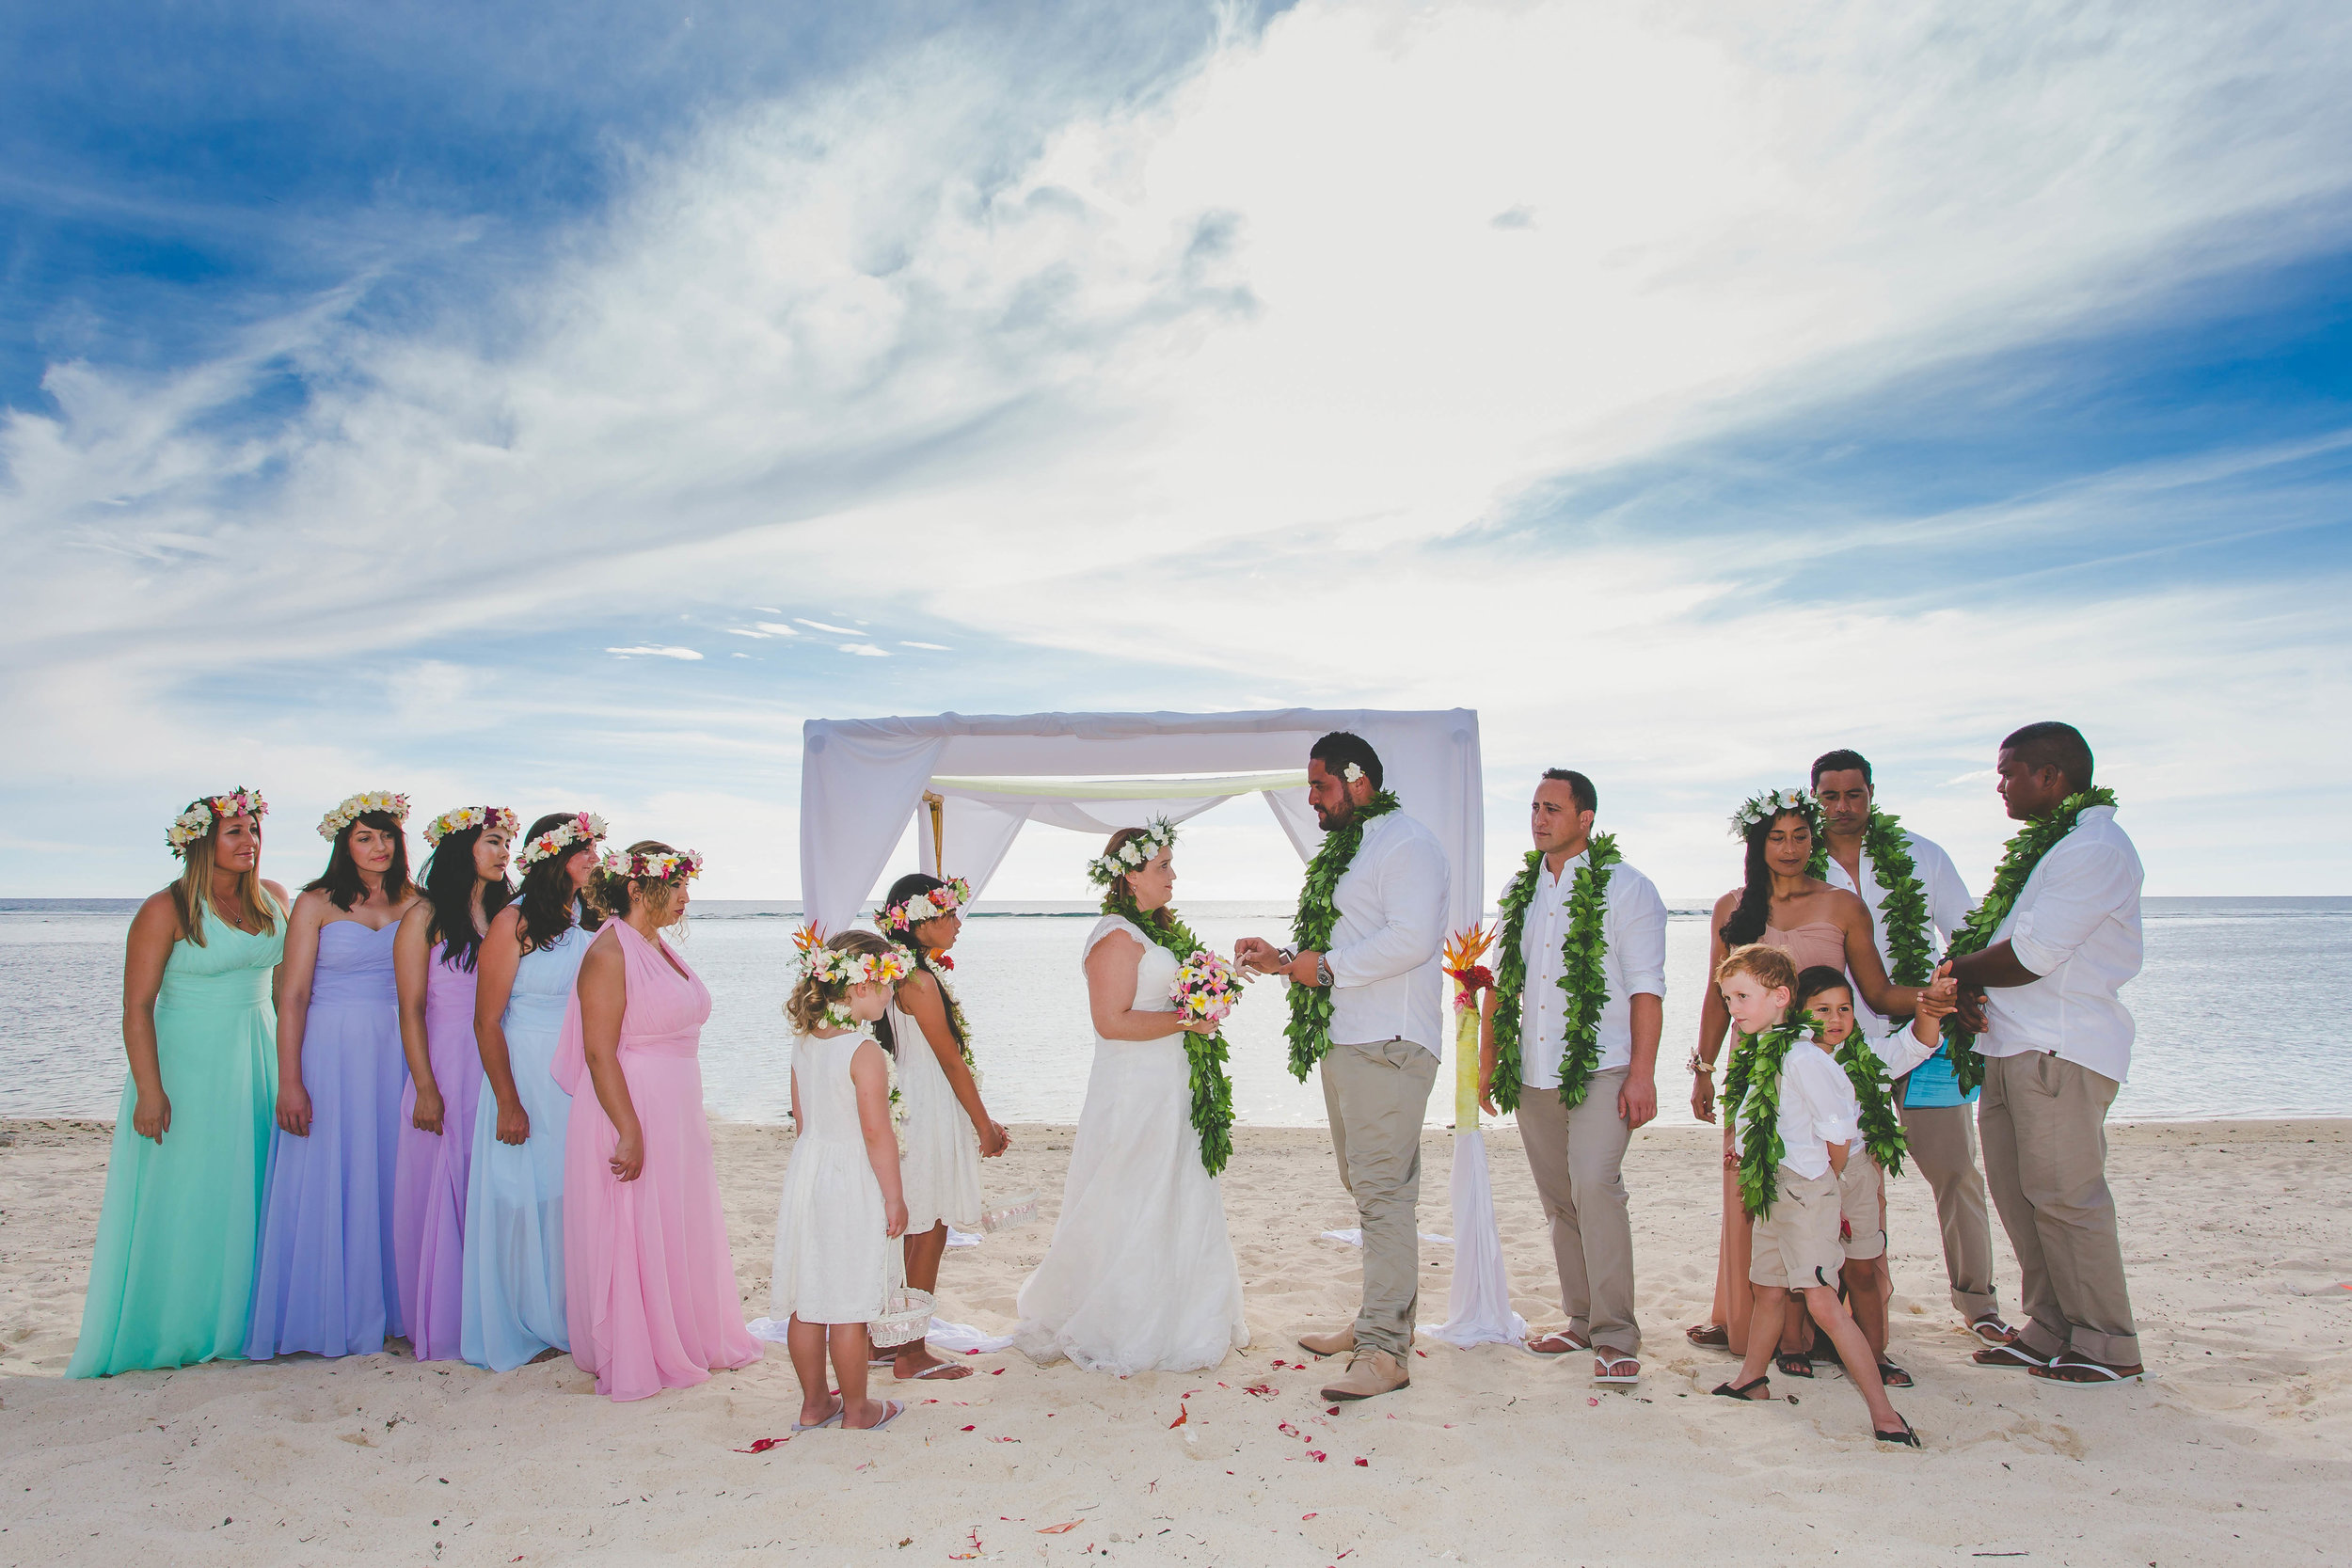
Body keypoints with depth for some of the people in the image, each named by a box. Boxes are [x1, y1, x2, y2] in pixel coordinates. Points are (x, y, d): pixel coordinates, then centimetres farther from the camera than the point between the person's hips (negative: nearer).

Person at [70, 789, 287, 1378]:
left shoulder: (273, 898, 5)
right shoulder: (166, 909, -11)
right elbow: (137, 1005, -13)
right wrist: (150, 1091, -19)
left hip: (257, 1060, 5)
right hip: (186, 1060, -5)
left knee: (252, 1191, 9)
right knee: (182, 1196, 1)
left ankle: (242, 1323, 22)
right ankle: (172, 1332, 15)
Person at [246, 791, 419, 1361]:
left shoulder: (412, 903, 8)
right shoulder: (317, 903, -1)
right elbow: (292, 997, -5)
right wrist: (289, 1083, -11)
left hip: (395, 1052, 3)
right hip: (329, 1051, -3)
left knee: (388, 1180, 7)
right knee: (327, 1182, 2)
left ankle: (384, 1310, 18)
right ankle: (327, 1317, 14)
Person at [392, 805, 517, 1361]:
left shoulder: (504, 913, 10)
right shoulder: (426, 917, -3)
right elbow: (411, 1009, -6)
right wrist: (426, 1089, -12)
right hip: (447, 1069, -4)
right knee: (442, 1196, 3)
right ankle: (440, 1326, 16)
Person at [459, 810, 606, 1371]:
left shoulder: (593, 921, 7)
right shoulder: (514, 923, -9)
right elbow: (487, 1020, -10)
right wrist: (508, 1102, -13)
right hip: (526, 1076, -5)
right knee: (526, 1199, 4)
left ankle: (571, 1319, 21)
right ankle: (523, 1328, 19)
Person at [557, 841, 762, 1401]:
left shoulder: (660, 947, 11)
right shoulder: (609, 953, -16)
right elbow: (599, 1052, -20)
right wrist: (630, 1133, -24)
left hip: (678, 1116, 9)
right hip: (633, 1110, -9)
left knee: (684, 1233, 17)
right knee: (633, 1238, 2)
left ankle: (691, 1341, 31)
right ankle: (633, 1366, 16)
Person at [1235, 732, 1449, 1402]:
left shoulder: (1405, 843, -9)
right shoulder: (1342, 849, 22)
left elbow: (1409, 938, -21)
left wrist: (1327, 966, -16)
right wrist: (1283, 959, 14)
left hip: (1386, 1044, -10)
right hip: (1343, 1042, 10)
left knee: (1382, 1191, -10)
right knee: (1366, 1188, 15)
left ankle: (1385, 1350, -7)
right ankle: (1380, 1321, 25)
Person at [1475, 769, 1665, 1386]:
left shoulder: (1625, 888, -2)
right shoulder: (1519, 890, 14)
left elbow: (1646, 987, -6)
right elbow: (1500, 980, 18)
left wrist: (1642, 1074, -12)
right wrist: (1487, 1060, 14)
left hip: (1601, 1068, -5)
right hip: (1533, 1073, 6)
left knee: (1594, 1183, -18)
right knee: (1558, 1198, 9)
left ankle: (1615, 1335, -9)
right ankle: (1581, 1320, 21)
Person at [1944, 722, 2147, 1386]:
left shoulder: (2095, 848, -13)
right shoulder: (2041, 845, 18)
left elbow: (2028, 956, -19)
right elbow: (2000, 938, 18)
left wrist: (1955, 969, -3)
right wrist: (1971, 990, -2)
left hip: (2061, 1051, -10)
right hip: (2013, 1045, 10)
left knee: (2063, 1194, -5)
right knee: (2014, 1188, 11)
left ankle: (2108, 1347, 7)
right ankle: (2050, 1330, 20)